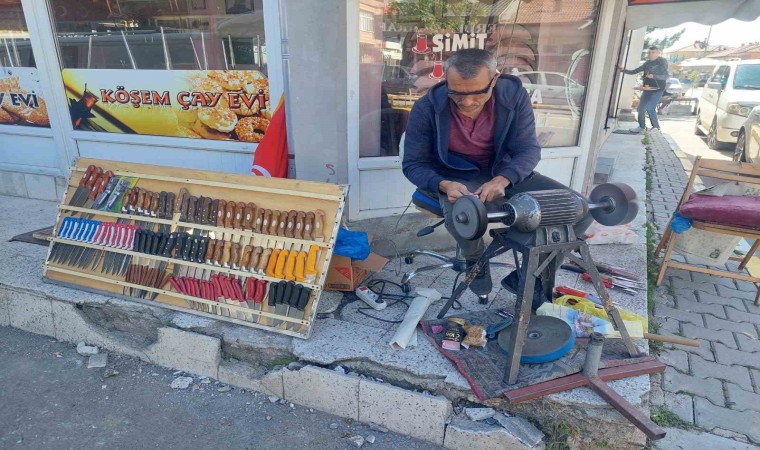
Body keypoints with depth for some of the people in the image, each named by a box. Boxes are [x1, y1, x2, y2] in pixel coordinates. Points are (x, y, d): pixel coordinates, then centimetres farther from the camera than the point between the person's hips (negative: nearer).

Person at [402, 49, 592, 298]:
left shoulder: (514, 95, -14)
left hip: (504, 172, 3)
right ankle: (477, 262, -2)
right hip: (455, 179, -2)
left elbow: (528, 149, -11)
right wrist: (444, 185, -33)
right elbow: (413, 164, -12)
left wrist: (503, 179, -32)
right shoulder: (426, 108, -18)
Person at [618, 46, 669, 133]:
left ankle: (656, 127, 2)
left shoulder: (662, 61, -6)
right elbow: (634, 71, 12)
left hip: (657, 89, -6)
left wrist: (653, 76, -30)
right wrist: (624, 70, -3)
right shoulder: (647, 63, 11)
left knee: (650, 108, -16)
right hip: (647, 89, 6)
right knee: (641, 108, 4)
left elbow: (665, 76, -14)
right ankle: (642, 126, 22)